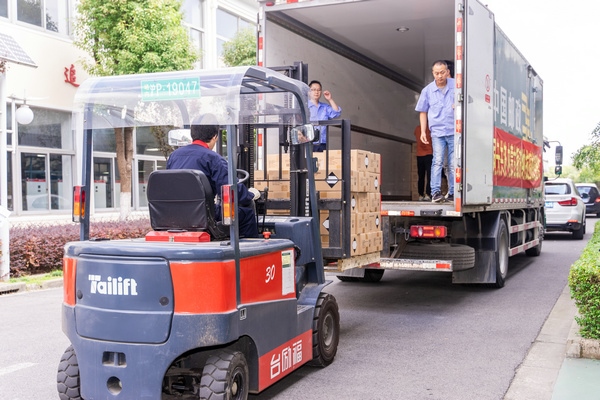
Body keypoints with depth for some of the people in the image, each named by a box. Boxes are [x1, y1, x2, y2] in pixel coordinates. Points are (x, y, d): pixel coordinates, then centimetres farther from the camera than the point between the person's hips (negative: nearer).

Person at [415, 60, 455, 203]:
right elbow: (423, 111, 13)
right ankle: (435, 192, -14)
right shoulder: (427, 90, 6)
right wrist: (423, 131, 7)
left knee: (453, 164, 4)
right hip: (437, 132, -1)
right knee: (438, 161, -14)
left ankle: (452, 193, 12)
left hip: (454, 131, 1)